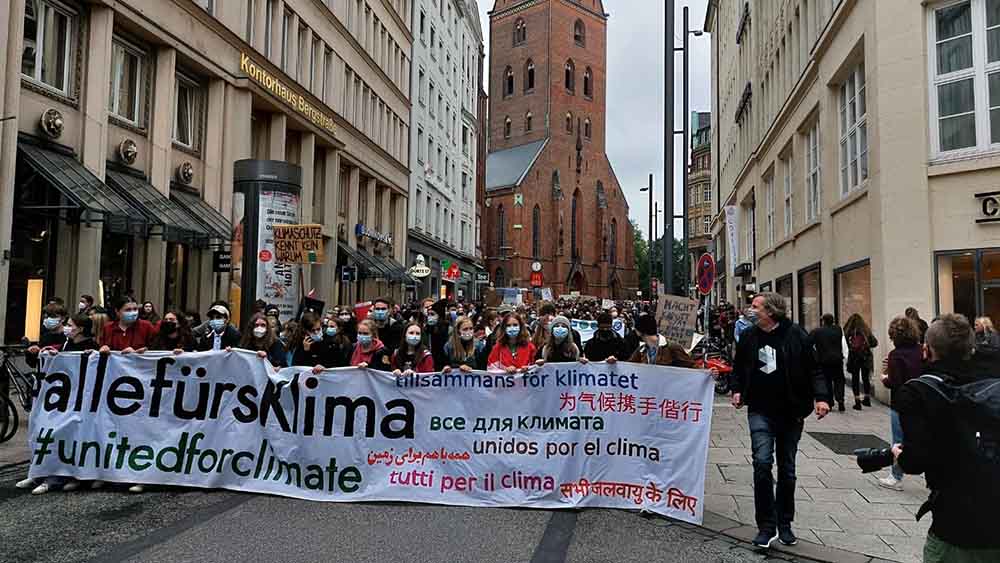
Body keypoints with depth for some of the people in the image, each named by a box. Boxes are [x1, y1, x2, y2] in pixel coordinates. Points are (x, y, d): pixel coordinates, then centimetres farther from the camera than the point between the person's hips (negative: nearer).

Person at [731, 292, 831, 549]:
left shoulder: (796, 335, -8)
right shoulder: (748, 336, 2)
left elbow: (814, 369, -5)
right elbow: (739, 368, 15)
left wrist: (821, 397, -18)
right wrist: (737, 390, 0)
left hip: (791, 412, -1)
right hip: (760, 411, 1)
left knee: (787, 470, 12)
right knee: (762, 463, -14)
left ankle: (784, 524, 28)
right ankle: (767, 526, -2)